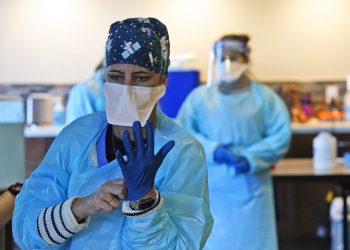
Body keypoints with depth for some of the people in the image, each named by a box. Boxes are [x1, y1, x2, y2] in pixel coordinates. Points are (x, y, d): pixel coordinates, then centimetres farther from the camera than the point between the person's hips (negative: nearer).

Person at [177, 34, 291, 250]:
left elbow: (281, 136, -6)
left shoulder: (265, 97, 1)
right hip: (211, 187, 1)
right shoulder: (199, 97, 4)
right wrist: (213, 150, -18)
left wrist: (250, 159, -19)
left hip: (250, 188, -1)